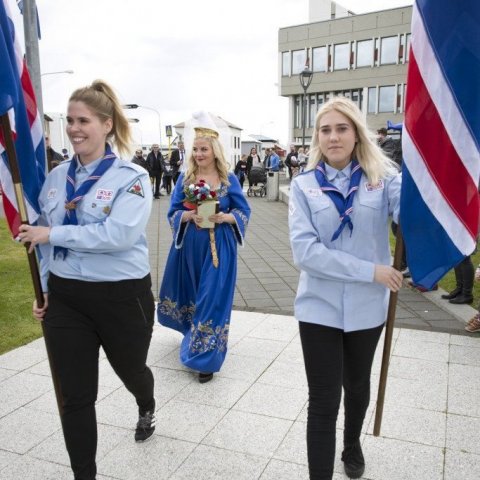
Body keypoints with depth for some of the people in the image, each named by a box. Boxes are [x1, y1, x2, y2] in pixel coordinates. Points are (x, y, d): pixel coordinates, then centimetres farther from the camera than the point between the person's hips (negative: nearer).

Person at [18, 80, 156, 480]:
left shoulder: (131, 177, -11)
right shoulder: (57, 177, 5)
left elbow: (118, 235, -26)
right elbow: (45, 238, 13)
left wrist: (53, 234, -22)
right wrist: (44, 290, 11)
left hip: (122, 296, -3)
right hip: (65, 298, 4)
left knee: (130, 371, 22)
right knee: (75, 397, 7)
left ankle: (147, 409, 58)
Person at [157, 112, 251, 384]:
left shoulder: (229, 179, -1)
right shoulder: (185, 178, 3)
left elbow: (244, 212, -1)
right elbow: (173, 213, 2)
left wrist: (223, 217, -20)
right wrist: (190, 215, -19)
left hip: (219, 247, -2)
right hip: (190, 246, 2)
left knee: (213, 298, -3)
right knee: (191, 292, 15)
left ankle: (206, 358, 6)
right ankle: (193, 333, 44)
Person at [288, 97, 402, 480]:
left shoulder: (382, 178, -5)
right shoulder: (304, 185, -5)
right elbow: (305, 251, -16)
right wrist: (370, 270, -19)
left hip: (366, 307, 2)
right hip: (320, 308, -1)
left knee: (357, 385, 24)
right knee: (323, 402, 2)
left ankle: (352, 444, 54)